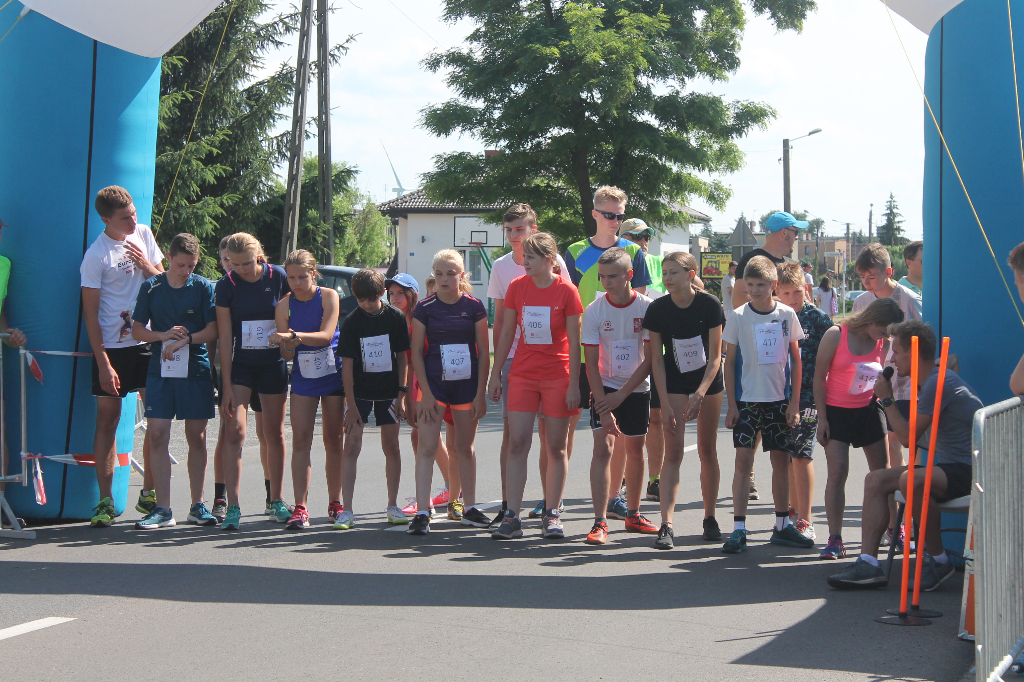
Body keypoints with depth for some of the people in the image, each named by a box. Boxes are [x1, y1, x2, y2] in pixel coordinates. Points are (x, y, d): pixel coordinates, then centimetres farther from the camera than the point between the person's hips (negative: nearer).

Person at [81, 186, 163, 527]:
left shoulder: (143, 234, 5)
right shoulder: (96, 255, -11)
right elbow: (90, 311, -10)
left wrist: (146, 265, -8)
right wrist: (103, 364, -14)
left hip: (149, 341, 5)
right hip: (112, 346, -5)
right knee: (108, 417, -2)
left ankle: (149, 493, 17)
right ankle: (105, 501, 3)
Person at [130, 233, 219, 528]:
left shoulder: (203, 287, 3)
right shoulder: (151, 287, 5)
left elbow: (213, 329, -2)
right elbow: (136, 330, 6)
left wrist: (185, 340, -17)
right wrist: (163, 335, -12)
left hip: (196, 369, -1)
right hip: (160, 370, 1)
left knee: (196, 437, 4)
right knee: (157, 435, -5)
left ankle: (197, 506, 14)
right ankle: (163, 509, 0)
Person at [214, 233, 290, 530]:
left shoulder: (279, 277, -7)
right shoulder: (226, 285, -9)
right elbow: (225, 337, -9)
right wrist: (227, 386, -11)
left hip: (273, 364, 1)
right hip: (239, 364, -1)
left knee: (274, 433, 8)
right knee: (234, 431, -10)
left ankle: (277, 502, 20)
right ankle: (233, 507, -8)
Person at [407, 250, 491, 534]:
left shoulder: (474, 307, 0)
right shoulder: (425, 308, -1)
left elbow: (484, 352, 2)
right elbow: (416, 353, 0)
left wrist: (480, 394, -2)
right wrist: (426, 393, -8)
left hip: (467, 385, 1)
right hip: (433, 384, -1)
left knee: (465, 447, 11)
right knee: (427, 448, -7)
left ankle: (469, 508, 22)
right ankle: (422, 513, -7)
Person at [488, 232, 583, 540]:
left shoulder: (566, 291, -6)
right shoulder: (517, 287, 4)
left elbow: (574, 342, -5)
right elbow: (506, 334, 9)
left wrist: (574, 384, -8)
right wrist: (495, 374, 7)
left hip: (557, 377, -3)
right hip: (522, 375, 3)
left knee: (556, 447, 4)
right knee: (517, 444, -4)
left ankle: (552, 514, 13)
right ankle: (512, 517, -2)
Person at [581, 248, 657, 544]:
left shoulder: (647, 307, -11)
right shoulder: (594, 311, -10)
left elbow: (650, 359, -10)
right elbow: (592, 362, -9)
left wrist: (621, 395, -15)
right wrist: (603, 406, -17)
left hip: (637, 389, 1)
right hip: (605, 386, -1)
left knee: (635, 450, 10)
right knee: (603, 447, -13)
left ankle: (633, 514, 27)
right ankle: (600, 522, -13)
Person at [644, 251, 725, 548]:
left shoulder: (710, 305, -16)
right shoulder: (657, 309, -13)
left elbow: (715, 356, -13)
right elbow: (657, 359, -8)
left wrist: (700, 395, -23)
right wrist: (665, 404, -13)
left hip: (709, 381, 0)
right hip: (674, 384, 0)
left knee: (707, 451, 7)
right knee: (673, 452, -8)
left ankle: (710, 518, 22)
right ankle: (666, 525, -14)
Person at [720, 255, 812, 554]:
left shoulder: (787, 315, 1)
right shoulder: (739, 316, -4)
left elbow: (795, 360, 6)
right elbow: (729, 361, 0)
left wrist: (794, 402, 1)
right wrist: (731, 405, -5)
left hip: (779, 399, 2)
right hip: (747, 399, -2)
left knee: (781, 460, 7)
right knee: (743, 459, -6)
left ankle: (782, 526, 17)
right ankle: (738, 529, -4)